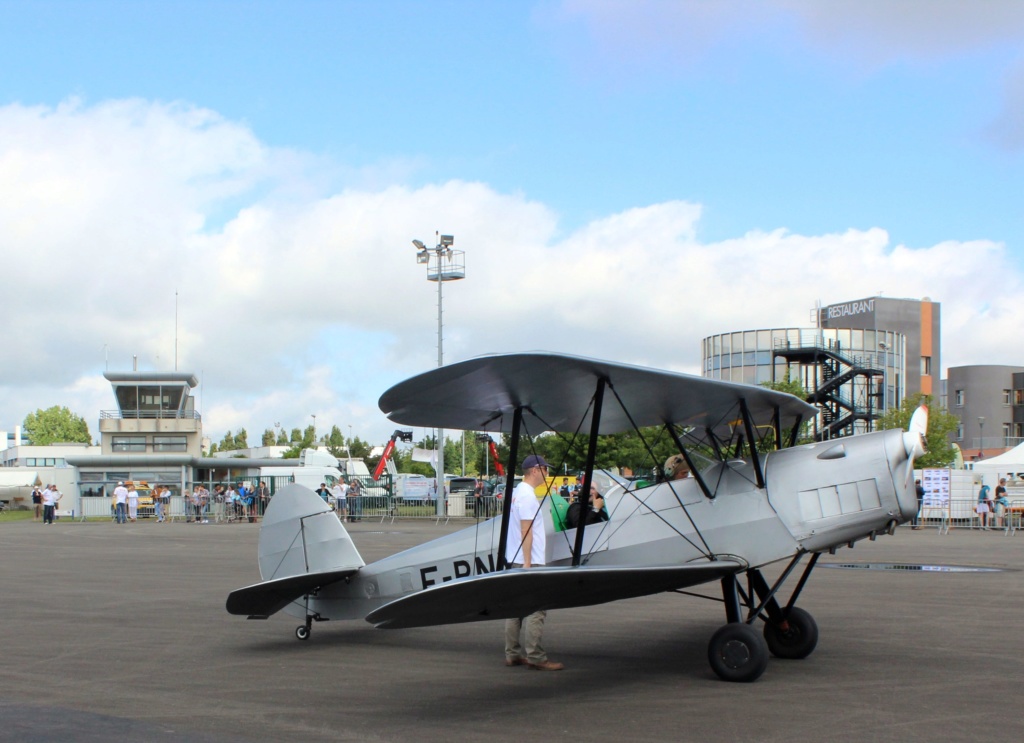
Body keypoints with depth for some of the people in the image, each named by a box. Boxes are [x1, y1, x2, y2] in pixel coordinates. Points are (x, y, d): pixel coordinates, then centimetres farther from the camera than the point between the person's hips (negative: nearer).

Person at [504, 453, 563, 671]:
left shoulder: (518, 492, 17)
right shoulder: (527, 495, -15)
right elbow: (526, 531, -19)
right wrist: (527, 563, -21)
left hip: (514, 560, 10)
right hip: (528, 561, -10)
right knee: (535, 610, -8)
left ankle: (512, 654, 14)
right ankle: (535, 657, -9)